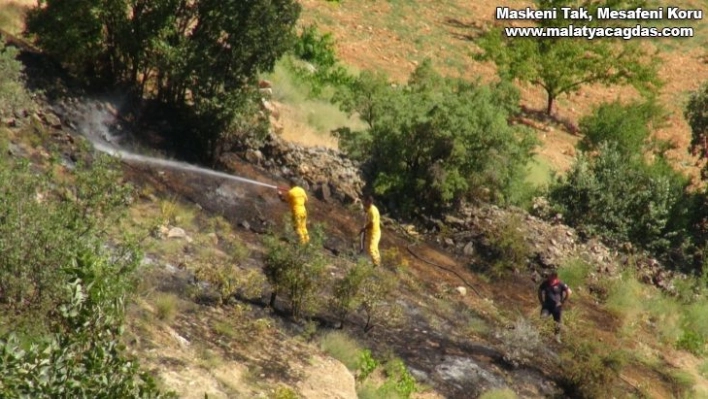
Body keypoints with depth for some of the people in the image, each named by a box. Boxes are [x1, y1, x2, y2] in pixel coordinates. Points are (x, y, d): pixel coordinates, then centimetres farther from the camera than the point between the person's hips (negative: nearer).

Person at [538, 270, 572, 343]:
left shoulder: (560, 284, -11)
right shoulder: (545, 283, -4)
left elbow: (569, 292, -4)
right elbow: (540, 291, 13)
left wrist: (562, 302, -5)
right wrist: (542, 302, 5)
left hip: (556, 305, -1)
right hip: (547, 304, 1)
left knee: (557, 322, 5)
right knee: (543, 316, -24)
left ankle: (557, 337, 21)